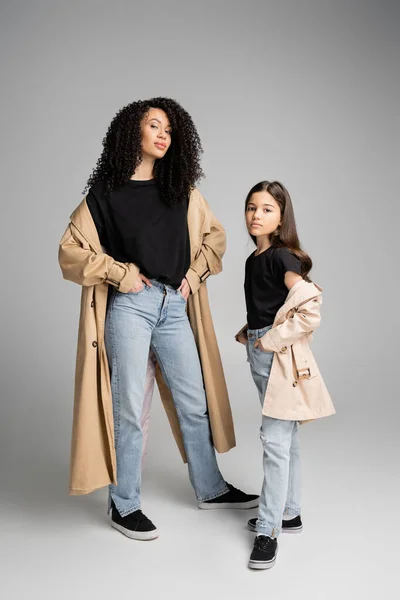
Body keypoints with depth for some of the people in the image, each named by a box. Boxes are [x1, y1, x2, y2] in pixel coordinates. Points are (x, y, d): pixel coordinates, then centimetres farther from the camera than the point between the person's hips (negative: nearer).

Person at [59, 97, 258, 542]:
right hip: (129, 306, -4)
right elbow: (70, 251, -1)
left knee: (194, 402, 12)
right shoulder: (106, 192, -1)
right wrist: (119, 273, -9)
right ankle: (123, 505, 18)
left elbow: (214, 235, 21)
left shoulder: (183, 190, 11)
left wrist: (195, 273, 6)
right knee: (129, 408, 1)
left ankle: (210, 489, 31)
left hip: (174, 307, 5)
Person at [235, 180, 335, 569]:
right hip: (261, 355, 9)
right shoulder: (255, 259, 11)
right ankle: (289, 513, 29)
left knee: (275, 440, -7)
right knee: (284, 440, 16)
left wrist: (271, 340, -18)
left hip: (281, 357, -9)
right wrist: (249, 333, 8)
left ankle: (268, 531, 1)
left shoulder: (283, 257, -14)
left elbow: (309, 308, -24)